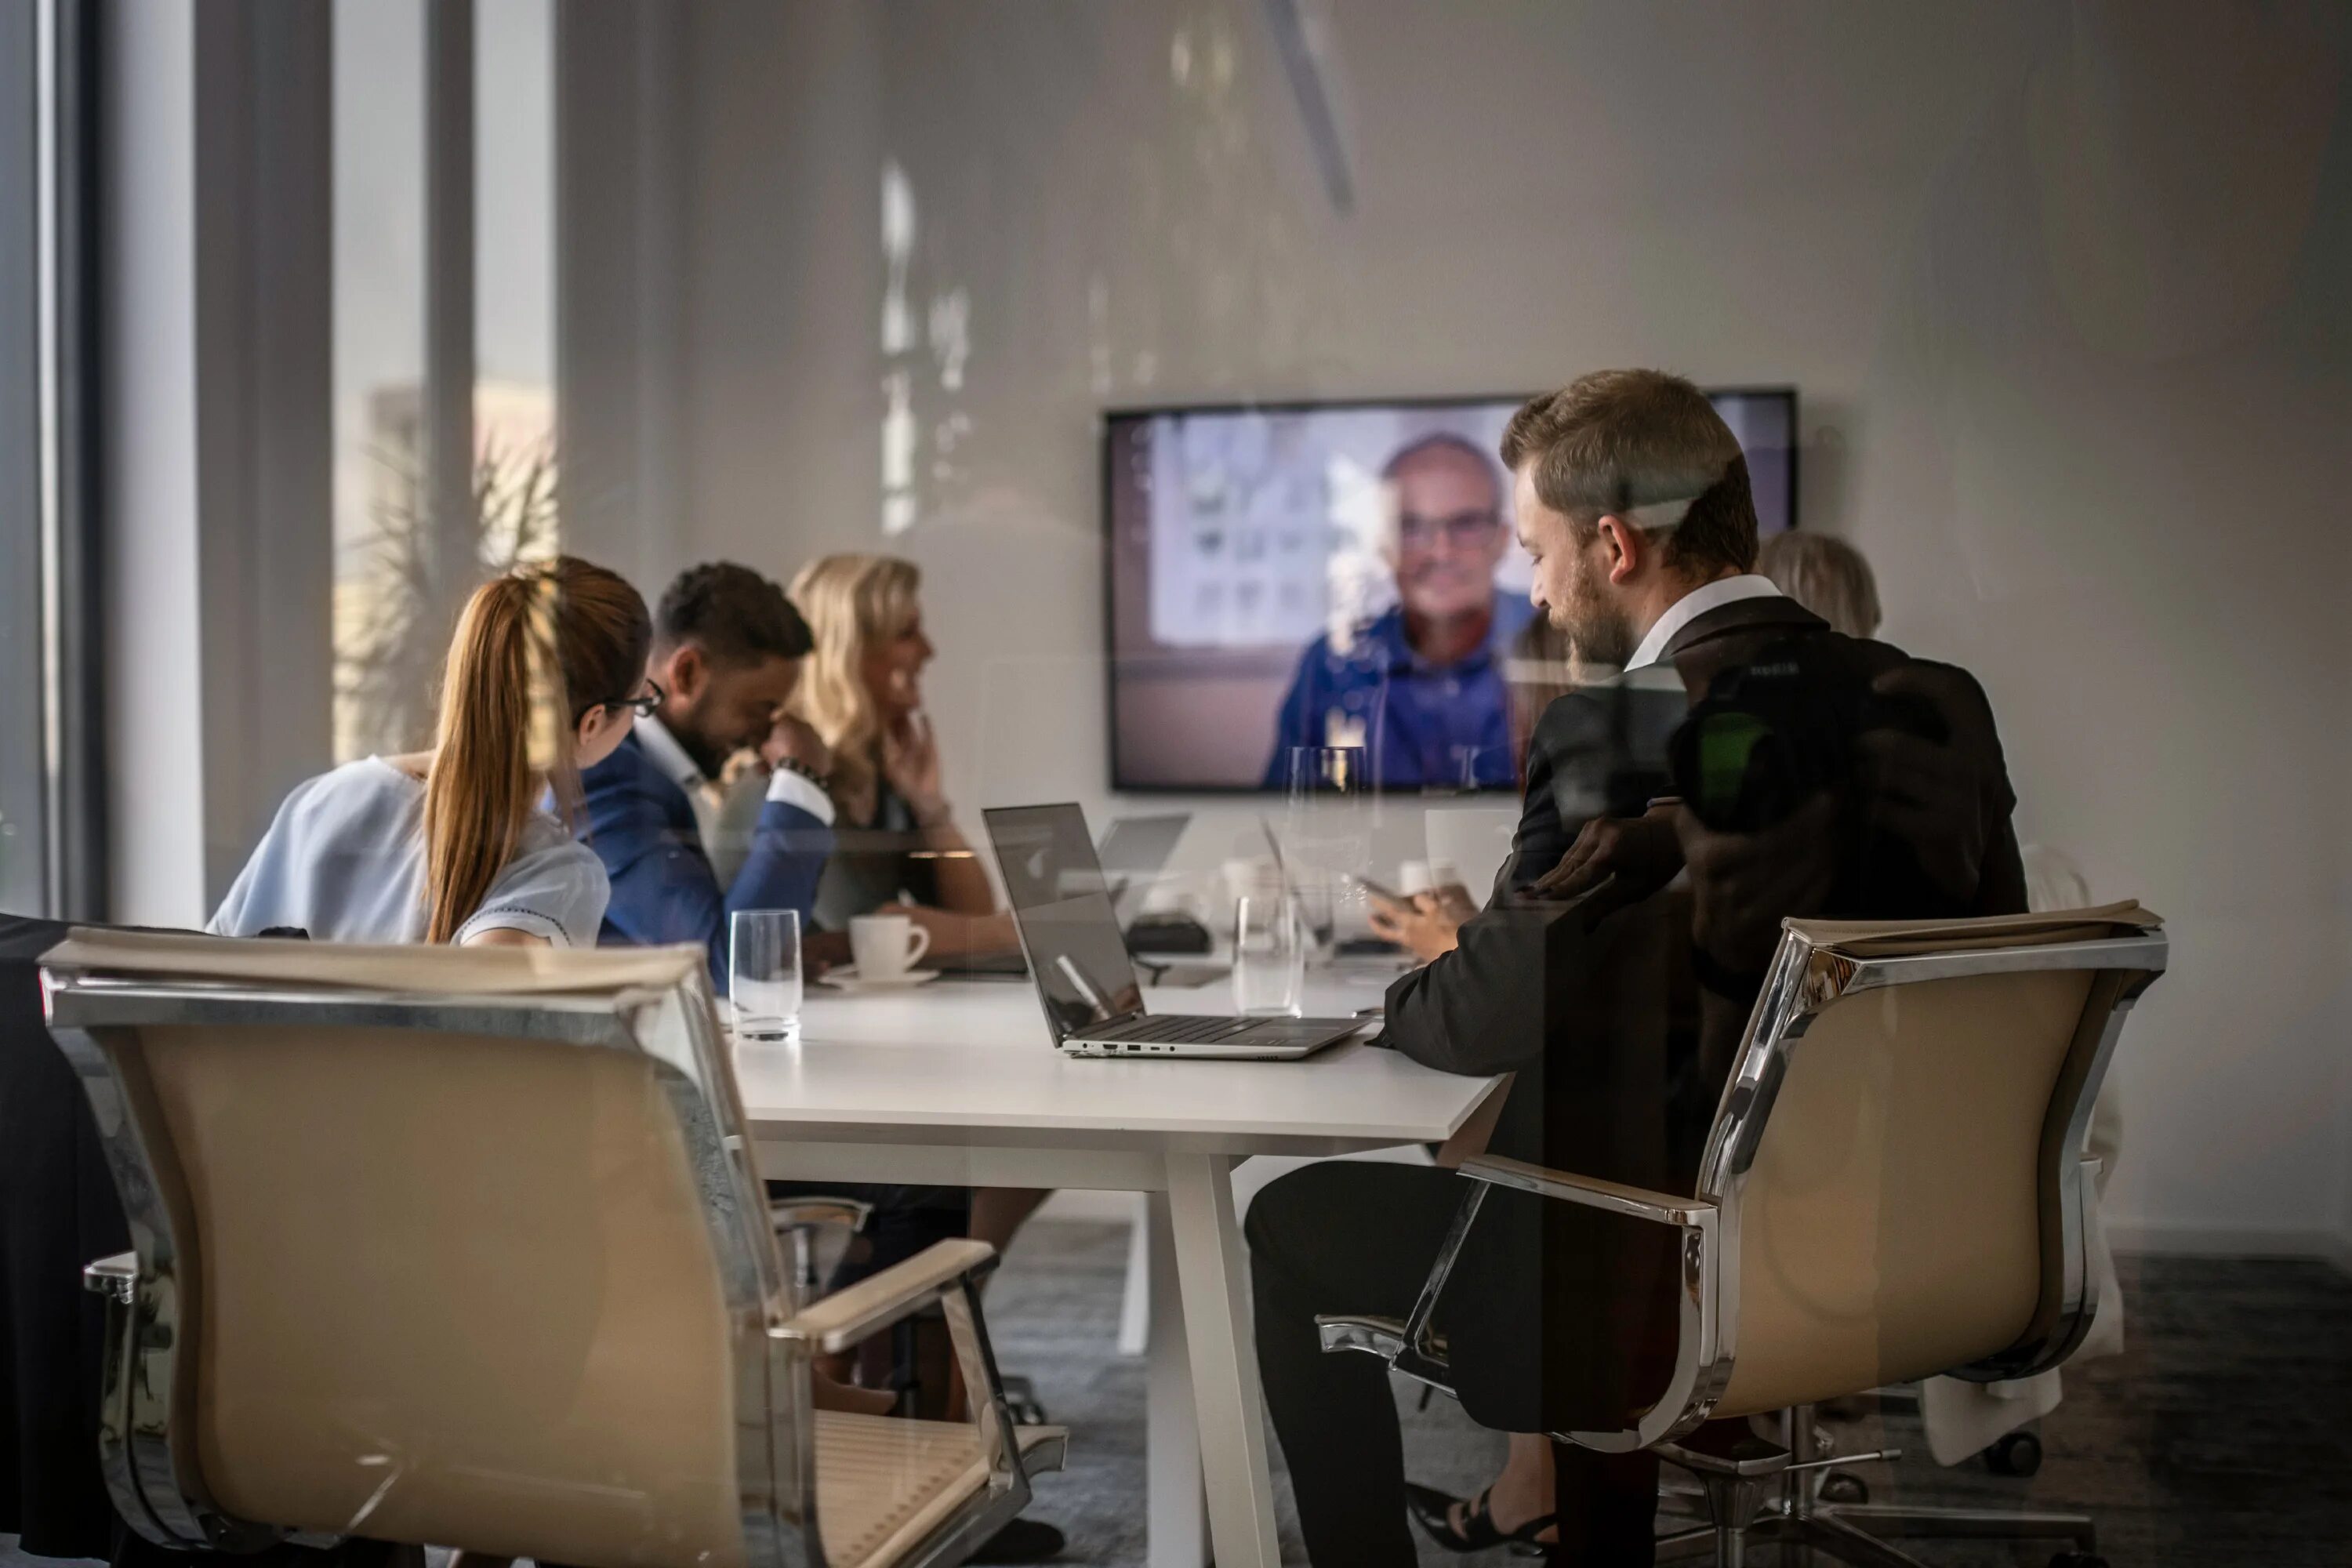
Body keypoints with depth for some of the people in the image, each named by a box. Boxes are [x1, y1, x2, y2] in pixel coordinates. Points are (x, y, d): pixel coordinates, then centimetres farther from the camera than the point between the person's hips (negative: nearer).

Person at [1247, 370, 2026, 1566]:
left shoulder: (1619, 734, -22)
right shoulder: (1939, 707, -1)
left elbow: (1485, 1024, -20)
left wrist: (1399, 999, 5)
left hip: (1675, 1287, -7)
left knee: (1293, 1225, 13)